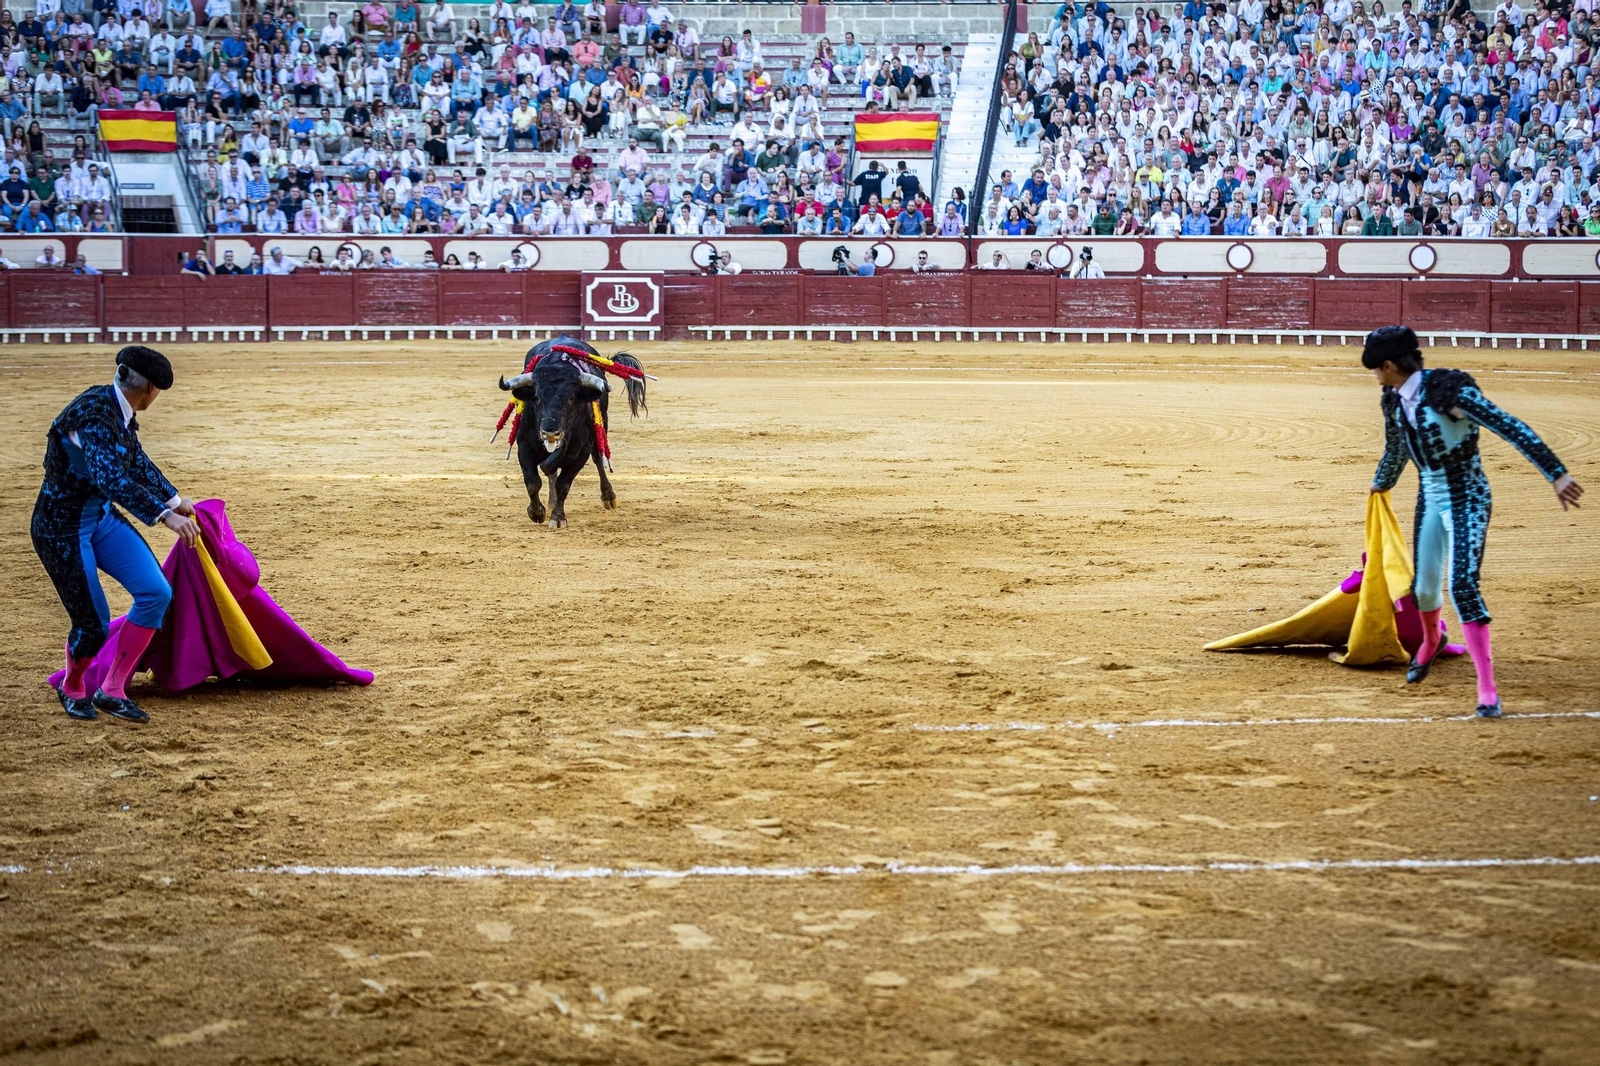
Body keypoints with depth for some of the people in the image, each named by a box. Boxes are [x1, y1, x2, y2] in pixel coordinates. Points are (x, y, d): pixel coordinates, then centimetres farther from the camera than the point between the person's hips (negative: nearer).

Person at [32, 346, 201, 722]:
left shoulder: (121, 412, 2)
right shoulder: (93, 413, -25)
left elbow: (137, 463, 20)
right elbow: (110, 478, -37)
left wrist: (174, 498, 34)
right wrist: (165, 514, -44)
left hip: (102, 518, 9)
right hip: (62, 527, -9)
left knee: (157, 593, -5)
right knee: (93, 626, -5)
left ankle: (112, 690, 4)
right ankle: (72, 688, 29)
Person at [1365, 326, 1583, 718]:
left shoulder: (1449, 391, -23)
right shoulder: (1395, 401, 1)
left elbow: (1512, 429, -26)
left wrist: (1556, 474, -31)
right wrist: (1382, 483, 41)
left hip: (1467, 498, -7)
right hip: (1430, 497, 7)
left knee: (1462, 586, -17)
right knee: (1424, 585, 13)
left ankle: (1487, 689, -12)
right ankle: (1430, 642, 48)